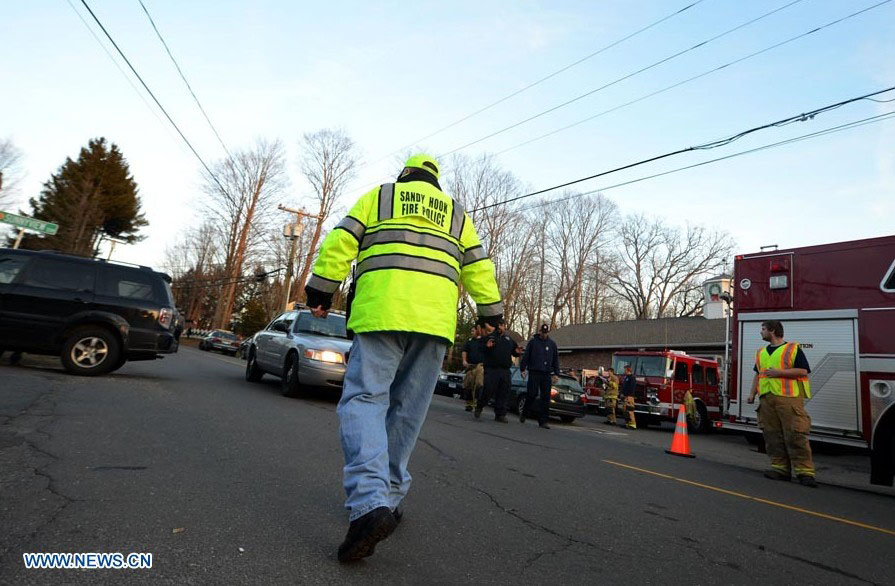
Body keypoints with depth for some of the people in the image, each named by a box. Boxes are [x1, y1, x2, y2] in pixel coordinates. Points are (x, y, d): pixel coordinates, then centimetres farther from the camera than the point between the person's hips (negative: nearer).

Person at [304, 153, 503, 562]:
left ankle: (369, 502, -24)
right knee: (407, 410, 8)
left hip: (381, 308, -3)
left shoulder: (378, 196, 19)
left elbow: (340, 243, 9)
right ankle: (389, 498, 14)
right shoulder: (456, 213, 26)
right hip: (436, 318, 3)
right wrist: (492, 312, 27)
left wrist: (321, 290, 12)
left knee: (364, 399, -6)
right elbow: (477, 267, 22)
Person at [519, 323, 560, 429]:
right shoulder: (532, 342, 5)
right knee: (532, 394, -7)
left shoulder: (552, 344, 13)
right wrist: (523, 368, -2)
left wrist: (556, 373, 10)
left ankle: (542, 421, 4)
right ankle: (524, 412, 17)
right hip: (534, 372, -3)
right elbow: (526, 356, 4)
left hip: (547, 374, 3)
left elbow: (556, 359, 17)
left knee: (546, 398, -1)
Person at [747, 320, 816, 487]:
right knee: (772, 436, 4)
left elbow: (803, 371, -5)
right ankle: (780, 469, 10)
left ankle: (804, 472, -3)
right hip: (766, 399, 6)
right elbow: (757, 374, 23)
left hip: (788, 398, -6)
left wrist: (779, 372, -13)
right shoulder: (761, 353, 20)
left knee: (795, 435, -8)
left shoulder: (793, 348, 2)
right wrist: (752, 393, 14)